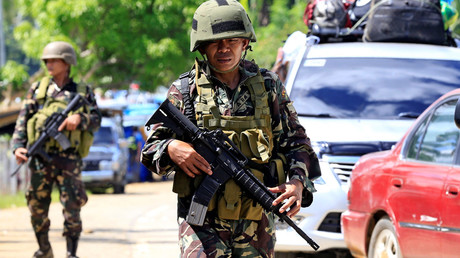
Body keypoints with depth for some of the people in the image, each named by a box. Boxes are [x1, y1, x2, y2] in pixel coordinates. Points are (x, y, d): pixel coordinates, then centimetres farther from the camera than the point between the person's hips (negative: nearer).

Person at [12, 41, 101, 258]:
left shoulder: (83, 92, 10)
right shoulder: (38, 89, 11)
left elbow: (96, 120, 2)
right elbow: (22, 120, 6)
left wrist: (80, 119, -19)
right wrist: (18, 146, -7)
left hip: (69, 160, -2)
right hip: (40, 158, 2)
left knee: (72, 208, -7)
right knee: (37, 208, 6)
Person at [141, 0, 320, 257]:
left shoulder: (268, 86, 9)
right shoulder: (185, 89, 4)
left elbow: (296, 141, 11)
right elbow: (152, 147, 7)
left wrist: (297, 181, -8)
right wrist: (171, 148, -17)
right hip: (202, 221, -2)